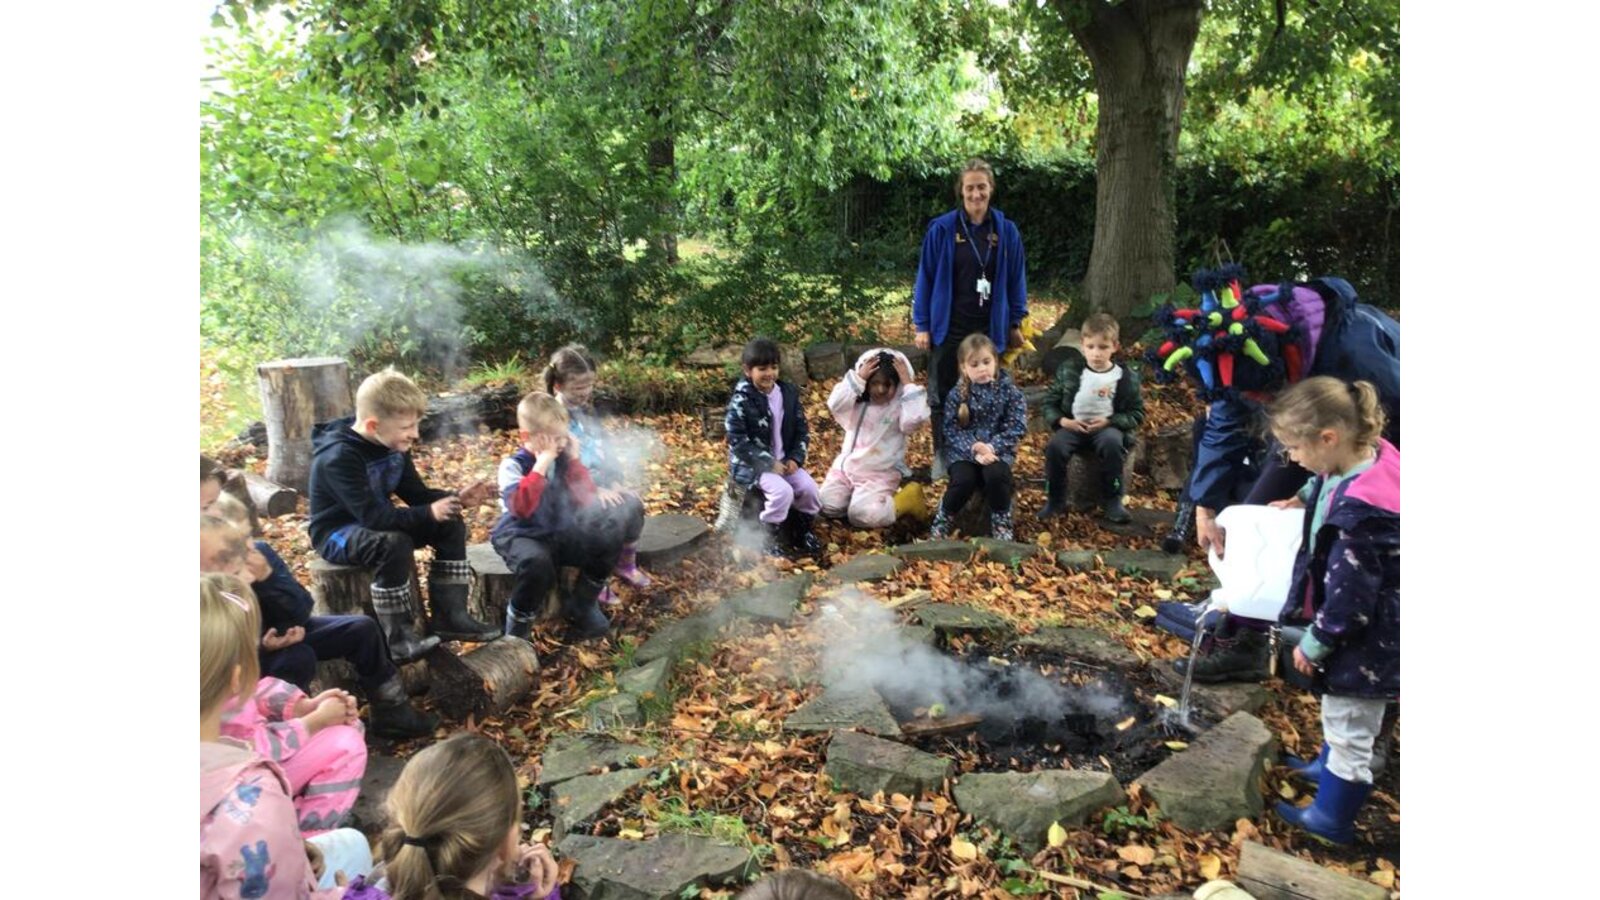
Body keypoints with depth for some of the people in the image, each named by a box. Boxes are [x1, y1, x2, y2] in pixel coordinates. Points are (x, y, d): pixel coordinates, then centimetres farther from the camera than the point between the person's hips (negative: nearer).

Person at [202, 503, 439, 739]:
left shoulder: (260, 551, -14)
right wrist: (262, 647, -37)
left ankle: (390, 710, 9)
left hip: (284, 632, 7)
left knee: (361, 628, -1)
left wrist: (269, 577, -27)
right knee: (299, 657, -35)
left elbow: (301, 612, -14)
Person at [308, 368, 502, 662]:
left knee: (451, 526, -7)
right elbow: (373, 516, -34)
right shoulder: (339, 457, -29)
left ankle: (449, 617, -3)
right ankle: (398, 639, -24)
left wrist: (456, 499, -14)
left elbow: (417, 493, 3)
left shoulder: (393, 445, -2)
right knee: (395, 544, -37)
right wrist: (428, 514, -35)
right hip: (337, 533, -8)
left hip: (377, 523, 8)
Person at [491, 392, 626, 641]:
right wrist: (541, 465, -32)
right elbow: (521, 508, -32)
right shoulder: (513, 465, -15)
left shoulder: (563, 459, 1)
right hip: (521, 536, -6)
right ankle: (517, 631, -14)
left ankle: (580, 605, 10)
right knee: (536, 561, -38)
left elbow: (588, 500, -5)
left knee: (609, 537, -9)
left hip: (559, 534, 6)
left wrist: (574, 460, -12)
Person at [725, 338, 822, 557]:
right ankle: (767, 538, -5)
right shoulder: (741, 400, -13)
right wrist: (769, 463, -21)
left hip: (784, 461, 5)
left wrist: (795, 458, -7)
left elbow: (802, 430, 9)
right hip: (752, 463, -5)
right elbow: (738, 442, -16)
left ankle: (800, 531, 13)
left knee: (810, 488, -15)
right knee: (782, 491, -28)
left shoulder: (789, 393, 3)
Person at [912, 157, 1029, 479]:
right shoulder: (942, 229, -7)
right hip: (949, 328, -1)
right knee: (942, 395, 8)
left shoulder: (1006, 230, -1)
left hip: (990, 329, 2)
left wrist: (1015, 323, 6)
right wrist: (922, 325, -4)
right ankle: (942, 456, 23)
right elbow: (926, 277, -3)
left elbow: (1016, 278, 6)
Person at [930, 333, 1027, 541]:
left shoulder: (1009, 391, -1)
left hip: (998, 450, 0)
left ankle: (1001, 523, -6)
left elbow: (1016, 427, -6)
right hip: (965, 451, 0)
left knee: (996, 475, -33)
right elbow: (952, 430, -5)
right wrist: (974, 448, -22)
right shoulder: (957, 395, 0)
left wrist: (991, 447, -20)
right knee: (963, 480, -30)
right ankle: (941, 522, -3)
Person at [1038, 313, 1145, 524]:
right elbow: (1050, 402, 8)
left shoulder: (1127, 377, 1)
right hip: (1073, 425, 1)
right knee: (1055, 446, -29)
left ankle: (1113, 500, -18)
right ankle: (1055, 500, -10)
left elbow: (1137, 414, 4)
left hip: (1107, 427, -1)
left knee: (1112, 443, -35)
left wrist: (1109, 421, -13)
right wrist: (1062, 421, -12)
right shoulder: (1069, 370, 3)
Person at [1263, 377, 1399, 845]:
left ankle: (1332, 818, 28)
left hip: (1367, 639, -10)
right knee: (1339, 714, 30)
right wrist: (1304, 497, 32)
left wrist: (1314, 645, -14)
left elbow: (1348, 597, -28)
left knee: (1349, 728, 10)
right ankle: (1330, 770, 52)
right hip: (1362, 623, 10)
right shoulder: (1368, 456, -10)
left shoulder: (1359, 512, -37)